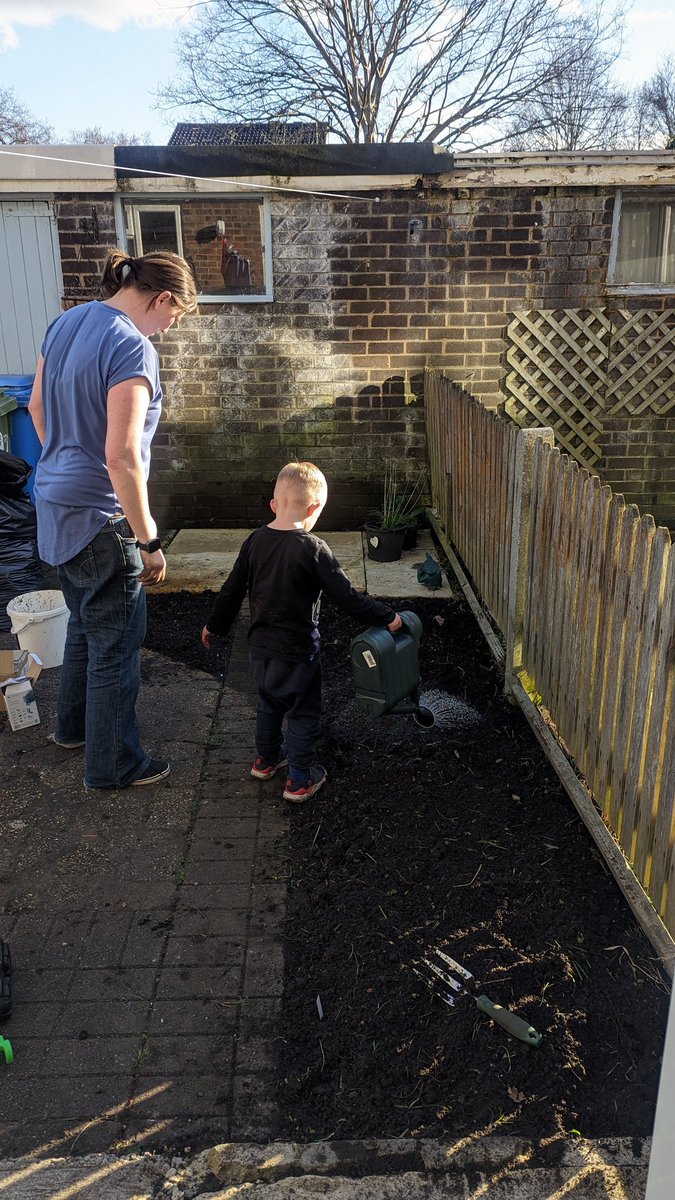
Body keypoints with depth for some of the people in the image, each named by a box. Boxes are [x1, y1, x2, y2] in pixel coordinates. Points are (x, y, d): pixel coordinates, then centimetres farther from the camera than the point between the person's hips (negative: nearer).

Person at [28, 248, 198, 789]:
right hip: (99, 519, -9)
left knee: (85, 624, 26)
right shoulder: (133, 348, -22)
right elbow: (122, 456, -27)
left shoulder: (66, 323, 6)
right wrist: (150, 541, -20)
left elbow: (38, 407, 16)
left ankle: (73, 725, 44)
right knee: (117, 644, 6)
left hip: (55, 502, 9)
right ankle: (113, 764, 22)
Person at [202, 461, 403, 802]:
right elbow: (347, 598, -19)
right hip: (297, 651, -6)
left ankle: (266, 758, 43)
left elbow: (232, 589, 6)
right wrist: (387, 617, -7)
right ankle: (300, 780, 20)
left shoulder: (255, 541, -3)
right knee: (303, 713, 11)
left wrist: (214, 625, 20)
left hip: (260, 646, 6)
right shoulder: (313, 549, -20)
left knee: (268, 703, 26)